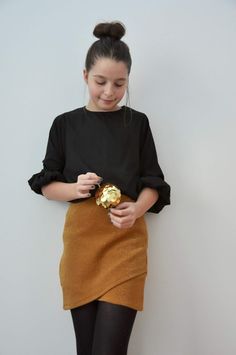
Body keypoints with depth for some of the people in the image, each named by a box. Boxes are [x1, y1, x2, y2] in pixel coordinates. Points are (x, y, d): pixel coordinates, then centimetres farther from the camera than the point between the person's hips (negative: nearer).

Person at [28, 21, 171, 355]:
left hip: (125, 238, -1)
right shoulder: (65, 124, 6)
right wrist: (75, 188, -13)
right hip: (81, 237, 1)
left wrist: (136, 209, -15)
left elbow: (153, 183, 6)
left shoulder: (137, 122, 6)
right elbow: (46, 184, 8)